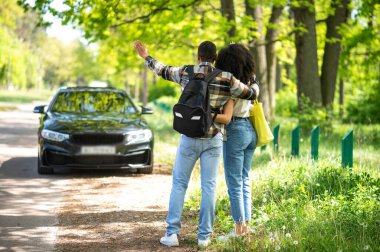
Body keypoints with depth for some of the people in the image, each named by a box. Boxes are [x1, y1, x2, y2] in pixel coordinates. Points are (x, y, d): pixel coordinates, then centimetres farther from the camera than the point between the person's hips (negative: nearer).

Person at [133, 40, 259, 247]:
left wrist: (146, 57, 34)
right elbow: (251, 94, 3)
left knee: (179, 183, 8)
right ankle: (204, 236, 3)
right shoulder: (226, 78, -7)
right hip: (213, 139, 0)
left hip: (190, 137, 0)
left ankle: (172, 233, 2)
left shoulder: (186, 72, -3)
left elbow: (164, 71, 17)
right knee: (208, 186, 4)